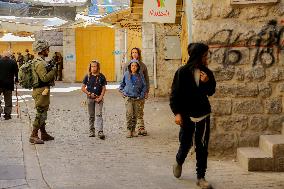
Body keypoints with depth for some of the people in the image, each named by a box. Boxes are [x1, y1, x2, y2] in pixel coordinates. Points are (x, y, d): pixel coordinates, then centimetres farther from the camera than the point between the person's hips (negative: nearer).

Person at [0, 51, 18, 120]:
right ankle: (7, 114, 9)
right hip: (9, 83, 1)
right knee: (8, 100, 7)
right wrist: (16, 80, 16)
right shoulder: (13, 62, -1)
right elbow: (16, 72, 2)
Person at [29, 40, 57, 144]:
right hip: (41, 91, -11)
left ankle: (44, 134, 27)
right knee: (41, 113, -8)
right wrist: (53, 70, -17)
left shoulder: (39, 61, 15)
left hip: (42, 91, 11)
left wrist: (50, 68, 12)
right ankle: (33, 136, -5)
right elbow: (45, 78, -26)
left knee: (43, 113, 17)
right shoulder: (40, 63, -18)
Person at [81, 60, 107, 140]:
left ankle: (100, 132, -19)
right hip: (90, 98, 2)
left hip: (98, 98, -2)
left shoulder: (101, 77, 0)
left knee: (99, 114, -12)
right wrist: (89, 94, -7)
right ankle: (92, 131, 19)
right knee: (91, 116, 9)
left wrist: (100, 97, -11)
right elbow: (83, 88, 6)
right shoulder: (88, 77, 3)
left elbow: (103, 88, 1)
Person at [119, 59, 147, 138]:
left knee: (136, 115, 5)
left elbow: (144, 86, 6)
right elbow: (122, 84, 18)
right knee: (129, 114, -13)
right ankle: (129, 130, -6)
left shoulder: (140, 75, 2)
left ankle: (133, 130, 16)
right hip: (128, 97, -1)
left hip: (137, 98, 1)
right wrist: (123, 92, 7)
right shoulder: (126, 74, 3)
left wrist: (141, 95, -4)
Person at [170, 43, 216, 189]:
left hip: (203, 115, 3)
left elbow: (211, 92, 9)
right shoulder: (182, 72, -10)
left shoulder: (206, 72, 1)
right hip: (187, 115, -3)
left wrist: (207, 82, -12)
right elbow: (175, 94, -8)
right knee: (186, 144, 9)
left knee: (202, 147, 3)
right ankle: (179, 162, 41)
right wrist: (177, 113, -15)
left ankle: (201, 177, 12)